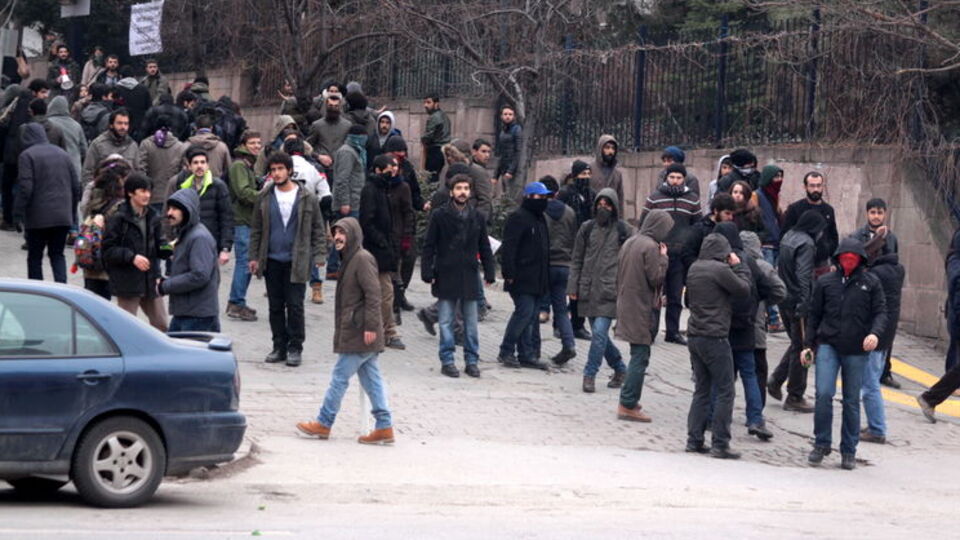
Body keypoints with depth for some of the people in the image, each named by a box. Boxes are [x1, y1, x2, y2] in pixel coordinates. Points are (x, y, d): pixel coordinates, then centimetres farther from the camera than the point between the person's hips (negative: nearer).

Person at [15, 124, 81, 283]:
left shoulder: (27, 155, -7)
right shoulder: (62, 153, 11)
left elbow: (25, 187, -15)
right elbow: (76, 185, 12)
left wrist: (19, 212, -9)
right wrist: (72, 212, 19)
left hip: (38, 216, -5)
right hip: (63, 216, 5)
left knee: (34, 257, 6)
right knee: (57, 255, 12)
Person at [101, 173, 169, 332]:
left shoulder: (152, 217, 8)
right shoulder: (118, 218, -10)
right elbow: (108, 250, -12)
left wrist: (169, 248, -9)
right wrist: (131, 257, -23)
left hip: (150, 281, 6)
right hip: (127, 281, -6)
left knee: (161, 325, 8)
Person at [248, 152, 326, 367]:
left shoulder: (307, 199, 2)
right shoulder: (264, 197, 7)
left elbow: (317, 229, 6)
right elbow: (256, 229, 11)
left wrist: (318, 255, -2)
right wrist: (254, 257, 6)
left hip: (296, 261, -3)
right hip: (271, 261, 3)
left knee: (295, 306, -4)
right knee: (275, 306, 7)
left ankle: (295, 348, 5)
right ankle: (279, 347, 16)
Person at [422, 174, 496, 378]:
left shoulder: (477, 217, 8)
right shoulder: (439, 215, -2)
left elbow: (484, 247, 13)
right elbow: (429, 246, -1)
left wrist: (489, 272, 6)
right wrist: (428, 273, -8)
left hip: (469, 276, 3)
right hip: (446, 276, -3)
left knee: (471, 321, 6)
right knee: (446, 321, 2)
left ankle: (471, 360, 13)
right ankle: (447, 361, 7)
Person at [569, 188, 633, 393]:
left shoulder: (623, 230, 1)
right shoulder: (587, 228, 9)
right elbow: (576, 260, 12)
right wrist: (573, 287, 5)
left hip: (610, 291, -4)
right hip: (589, 290, 4)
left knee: (600, 332, -13)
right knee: (599, 333, 8)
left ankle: (589, 375, -7)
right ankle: (620, 369, 25)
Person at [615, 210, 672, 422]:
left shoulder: (629, 243, 12)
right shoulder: (650, 247, -15)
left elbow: (619, 275, 17)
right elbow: (656, 278, -16)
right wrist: (664, 258, -5)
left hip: (626, 306, 9)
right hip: (641, 309, -9)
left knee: (638, 356, 17)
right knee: (640, 357, -5)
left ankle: (628, 401, 20)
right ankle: (628, 405, -6)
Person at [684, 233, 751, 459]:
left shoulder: (694, 269, 10)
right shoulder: (720, 269, -14)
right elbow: (744, 289, -6)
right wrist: (738, 266, 4)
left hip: (694, 336, 8)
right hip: (715, 337, -8)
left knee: (701, 390, 14)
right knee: (725, 392, -1)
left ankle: (694, 440, 11)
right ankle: (720, 444, -3)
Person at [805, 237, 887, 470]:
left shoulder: (871, 283, 4)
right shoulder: (825, 282, 7)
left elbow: (880, 312, 2)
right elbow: (814, 315, 13)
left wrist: (875, 333, -18)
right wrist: (808, 344, 8)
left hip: (856, 351, 0)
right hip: (828, 346, 0)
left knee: (852, 401, 6)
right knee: (824, 393, -14)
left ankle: (849, 451, 16)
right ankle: (821, 443, 0)